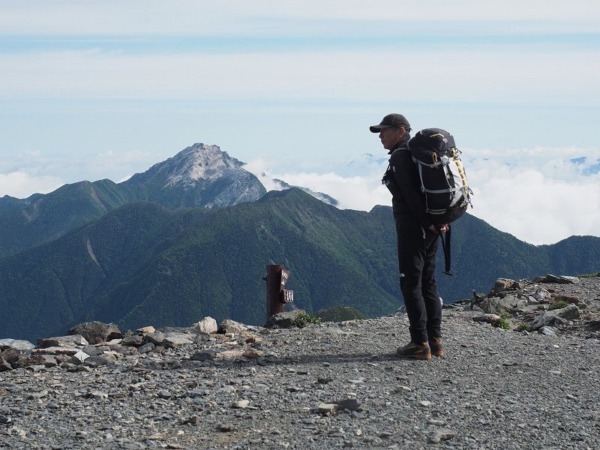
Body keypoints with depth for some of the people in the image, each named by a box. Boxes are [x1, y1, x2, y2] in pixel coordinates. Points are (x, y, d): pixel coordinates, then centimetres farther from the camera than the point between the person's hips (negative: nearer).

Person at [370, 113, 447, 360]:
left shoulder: (399, 156, -12)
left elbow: (410, 194, -20)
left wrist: (427, 223, -17)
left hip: (412, 227, -9)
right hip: (430, 228, 9)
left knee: (411, 284, -5)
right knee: (428, 283, 12)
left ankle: (420, 344, -5)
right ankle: (435, 340, 15)